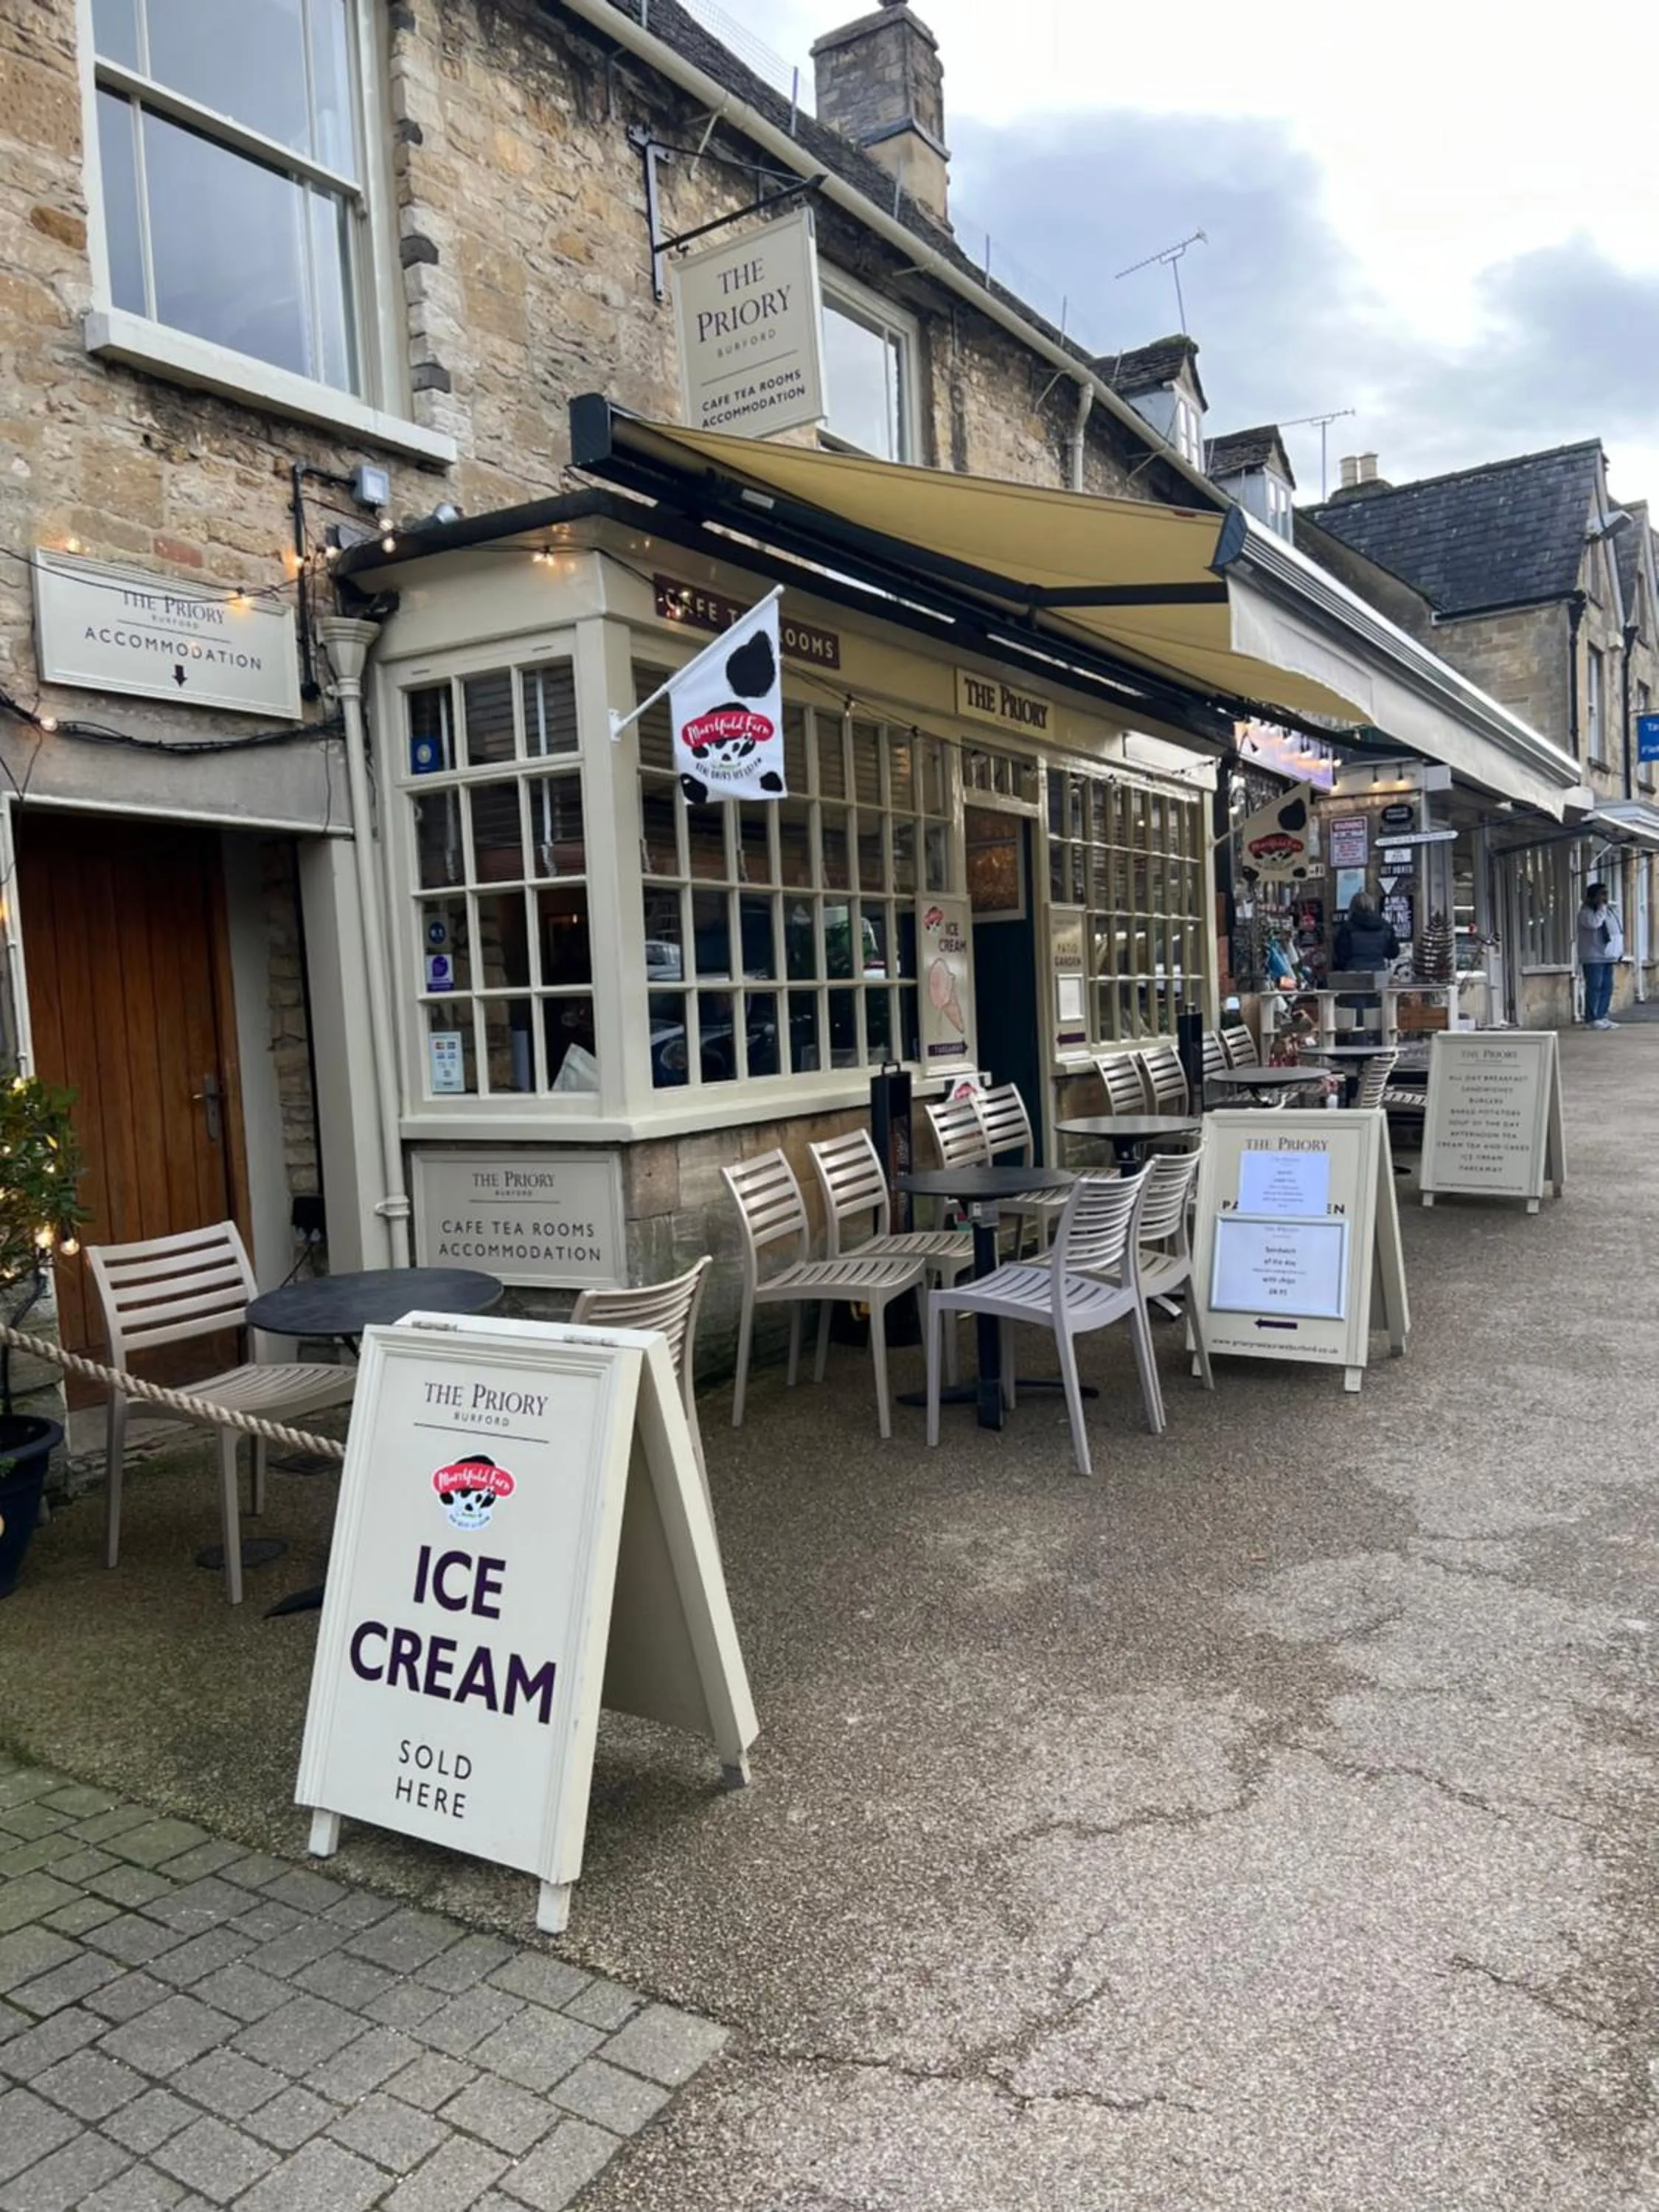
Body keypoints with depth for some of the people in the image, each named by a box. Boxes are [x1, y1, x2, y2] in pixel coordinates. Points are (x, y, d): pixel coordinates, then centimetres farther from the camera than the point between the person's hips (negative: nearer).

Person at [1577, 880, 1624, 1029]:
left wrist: (1619, 953, 18)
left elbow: (1618, 931, 23)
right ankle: (1591, 1020, -8)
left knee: (1607, 987, 7)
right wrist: (1601, 907, -17)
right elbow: (1594, 923, -30)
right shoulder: (1585, 912, -8)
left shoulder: (1610, 911, 18)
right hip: (1593, 958, -8)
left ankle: (1601, 1017, 12)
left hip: (1608, 957, 8)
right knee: (1594, 987, -9)